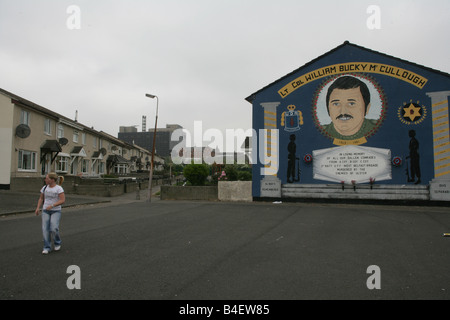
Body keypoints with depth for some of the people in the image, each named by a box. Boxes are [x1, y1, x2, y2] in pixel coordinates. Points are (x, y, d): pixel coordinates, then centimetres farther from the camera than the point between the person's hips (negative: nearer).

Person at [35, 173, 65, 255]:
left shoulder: (59, 188, -12)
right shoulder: (45, 187, 5)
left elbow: (63, 200, -19)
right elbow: (41, 198, 15)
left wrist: (52, 205, -26)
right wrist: (38, 208, 1)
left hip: (56, 211, -4)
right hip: (46, 211, 5)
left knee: (54, 229, -15)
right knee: (45, 229, -7)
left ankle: (57, 243, 12)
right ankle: (47, 248, 2)